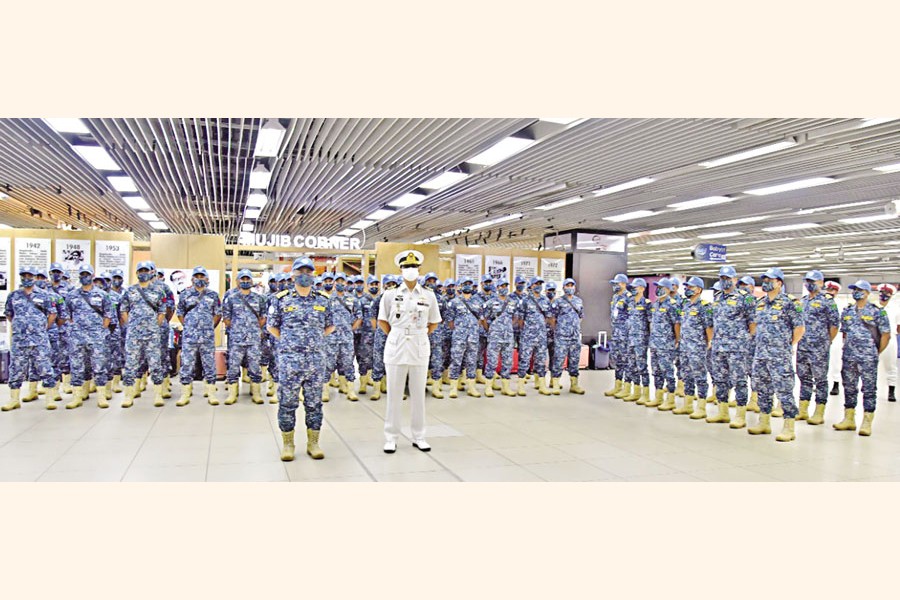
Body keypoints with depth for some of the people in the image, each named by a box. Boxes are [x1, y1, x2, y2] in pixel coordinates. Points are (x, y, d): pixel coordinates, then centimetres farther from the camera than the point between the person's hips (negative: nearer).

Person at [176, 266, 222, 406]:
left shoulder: (213, 295, 8)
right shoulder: (185, 294, 7)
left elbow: (218, 314, 12)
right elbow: (180, 313, 13)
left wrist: (211, 327, 5)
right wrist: (187, 326, 6)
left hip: (208, 336, 0)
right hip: (189, 335, 0)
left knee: (209, 364, 2)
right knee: (187, 364, 0)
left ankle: (211, 393, 7)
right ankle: (185, 394, 5)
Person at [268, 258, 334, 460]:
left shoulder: (323, 300, 7)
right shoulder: (281, 299, 1)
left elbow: (330, 326, 15)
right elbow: (272, 326, 9)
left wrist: (314, 341, 7)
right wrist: (288, 343, 4)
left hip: (316, 360, 2)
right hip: (289, 360, -2)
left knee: (314, 403, 7)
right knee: (287, 402, 3)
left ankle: (313, 442, 18)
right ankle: (287, 443, 16)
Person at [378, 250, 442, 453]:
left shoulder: (429, 296, 4)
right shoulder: (390, 295, 1)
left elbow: (434, 323, 13)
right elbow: (382, 321, 9)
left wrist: (419, 336, 7)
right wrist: (396, 337, 4)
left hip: (420, 349, 1)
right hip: (396, 349, -1)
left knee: (418, 394, 7)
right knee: (394, 395, 3)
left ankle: (418, 437, 18)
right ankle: (391, 438, 12)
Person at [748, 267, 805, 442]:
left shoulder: (789, 302, -7)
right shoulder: (760, 303, 13)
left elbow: (799, 328, -6)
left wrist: (787, 346, -2)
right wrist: (762, 344, 15)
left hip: (780, 356, -7)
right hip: (760, 355, 7)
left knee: (784, 391, -6)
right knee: (762, 390, 13)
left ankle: (789, 428, -1)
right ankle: (764, 423, 23)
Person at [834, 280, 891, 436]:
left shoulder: (877, 311, -3)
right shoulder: (847, 311, 11)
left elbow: (886, 335, -2)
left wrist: (876, 353, -1)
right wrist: (847, 349, 12)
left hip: (868, 358, -5)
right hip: (849, 357, 5)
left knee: (869, 389, 0)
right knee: (849, 388, 10)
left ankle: (867, 422, 4)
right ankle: (849, 419, 18)